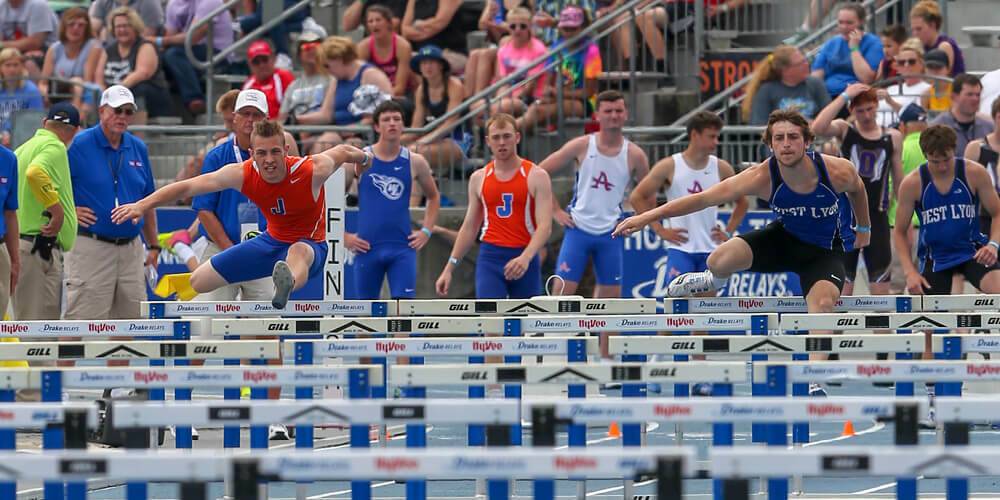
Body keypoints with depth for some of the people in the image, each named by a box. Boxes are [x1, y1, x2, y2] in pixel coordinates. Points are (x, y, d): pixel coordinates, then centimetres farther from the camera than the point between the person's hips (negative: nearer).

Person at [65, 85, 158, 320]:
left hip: (131, 246, 6)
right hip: (90, 246, -6)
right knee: (81, 322, -9)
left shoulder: (138, 148, 12)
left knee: (130, 318, 9)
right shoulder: (79, 145, -6)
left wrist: (153, 245, 17)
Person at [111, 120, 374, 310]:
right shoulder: (242, 174, -19)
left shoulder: (311, 171, -28)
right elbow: (187, 187, -14)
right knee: (198, 282, 8)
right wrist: (143, 205, -20)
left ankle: (288, 284, -82)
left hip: (310, 245, -5)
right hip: (272, 240, 5)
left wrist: (364, 158, 17)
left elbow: (343, 151, -6)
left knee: (299, 251, -47)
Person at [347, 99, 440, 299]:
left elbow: (434, 197, 21)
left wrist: (426, 231, 10)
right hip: (368, 247, 0)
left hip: (402, 247, 0)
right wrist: (343, 236, 0)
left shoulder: (414, 162, 5)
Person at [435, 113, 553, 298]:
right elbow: (469, 227, 15)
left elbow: (545, 226, -12)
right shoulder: (479, 178, 8)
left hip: (525, 259, -1)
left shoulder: (536, 176, -3)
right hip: (490, 257, 1)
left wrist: (525, 257, -29)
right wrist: (449, 268, 11)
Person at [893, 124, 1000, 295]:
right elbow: (900, 232, 0)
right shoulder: (912, 184, -10)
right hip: (934, 258, 1)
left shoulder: (974, 174, -9)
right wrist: (910, 272, -13)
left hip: (972, 251, -1)